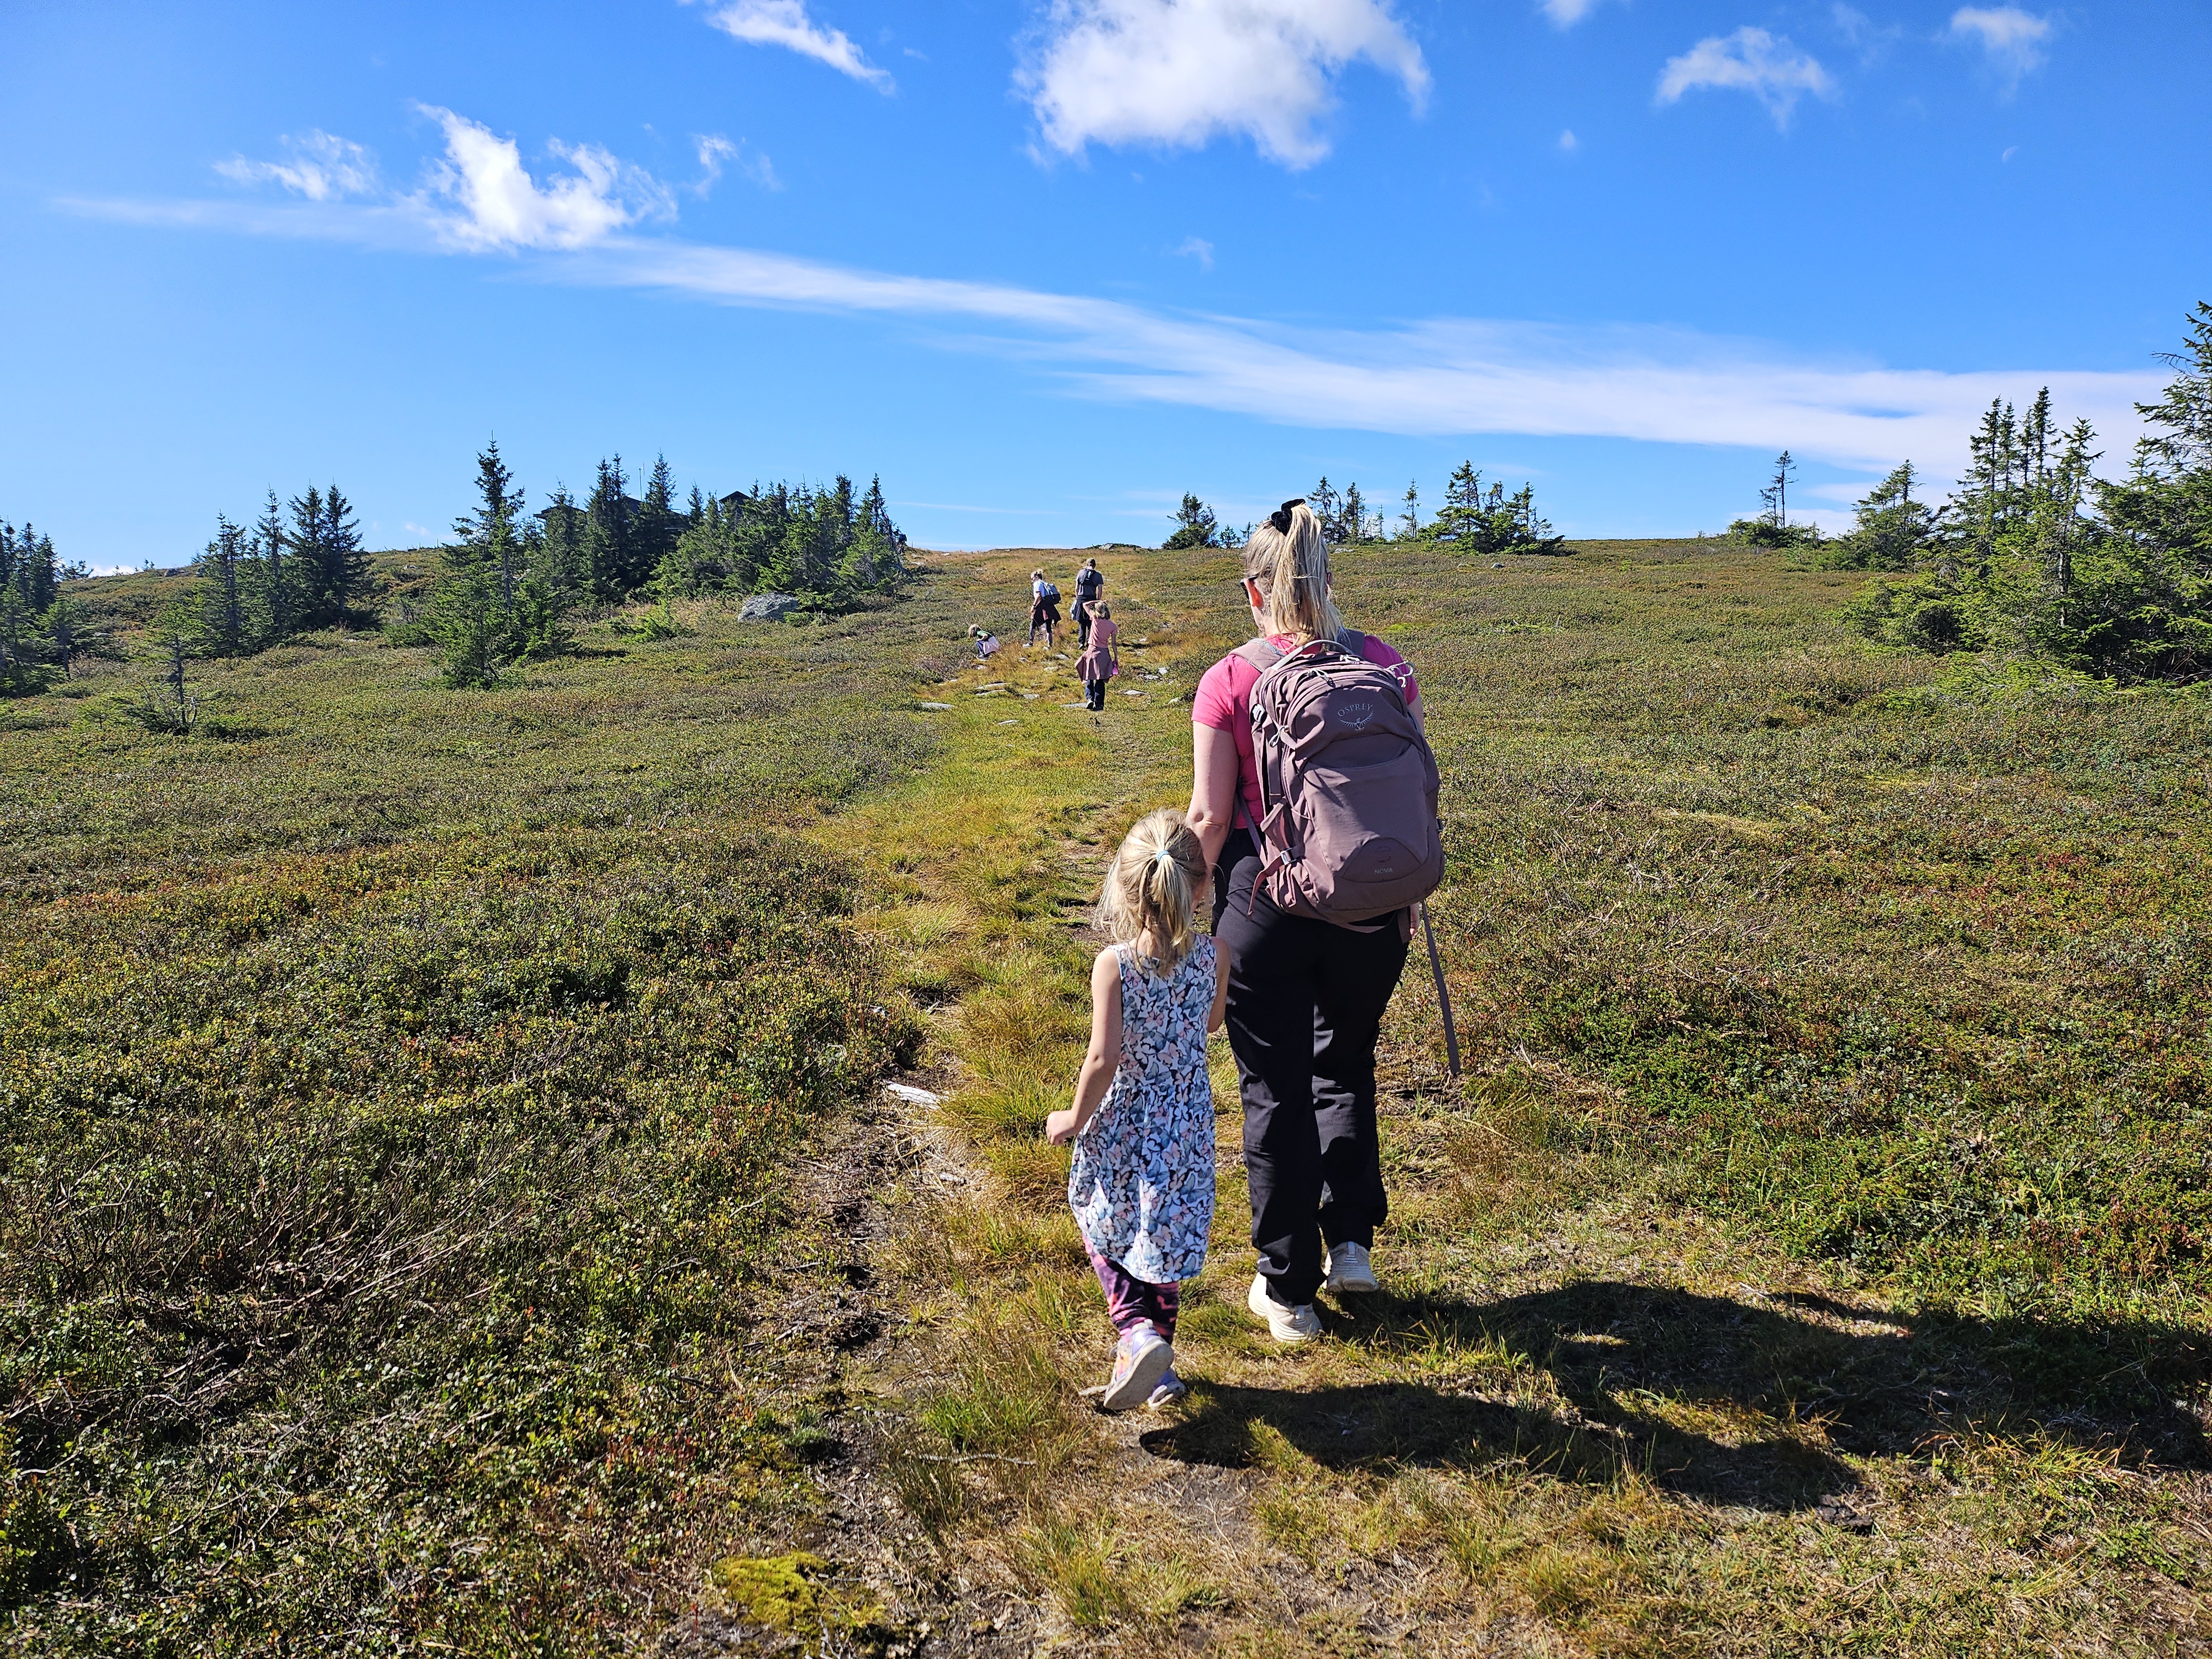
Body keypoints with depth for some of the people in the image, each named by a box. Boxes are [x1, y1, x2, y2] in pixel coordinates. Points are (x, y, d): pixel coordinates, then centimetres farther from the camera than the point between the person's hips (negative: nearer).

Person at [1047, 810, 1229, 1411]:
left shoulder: (1114, 964, -21)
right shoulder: (1213, 958, -12)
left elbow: (1104, 1058, -23)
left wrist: (1075, 1118, -8)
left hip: (1121, 1129, -3)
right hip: (1186, 1127, 3)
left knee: (1106, 1229, 20)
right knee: (1163, 1236, 19)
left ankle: (1138, 1331, -1)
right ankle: (1156, 1361, 30)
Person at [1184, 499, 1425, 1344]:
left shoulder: (1230, 681, -10)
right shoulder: (1385, 664, -2)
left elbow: (1210, 814, -10)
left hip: (1265, 906, -3)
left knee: (1276, 1092, 11)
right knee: (1345, 1066, 26)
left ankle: (1288, 1290, 23)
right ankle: (1350, 1244, 28)